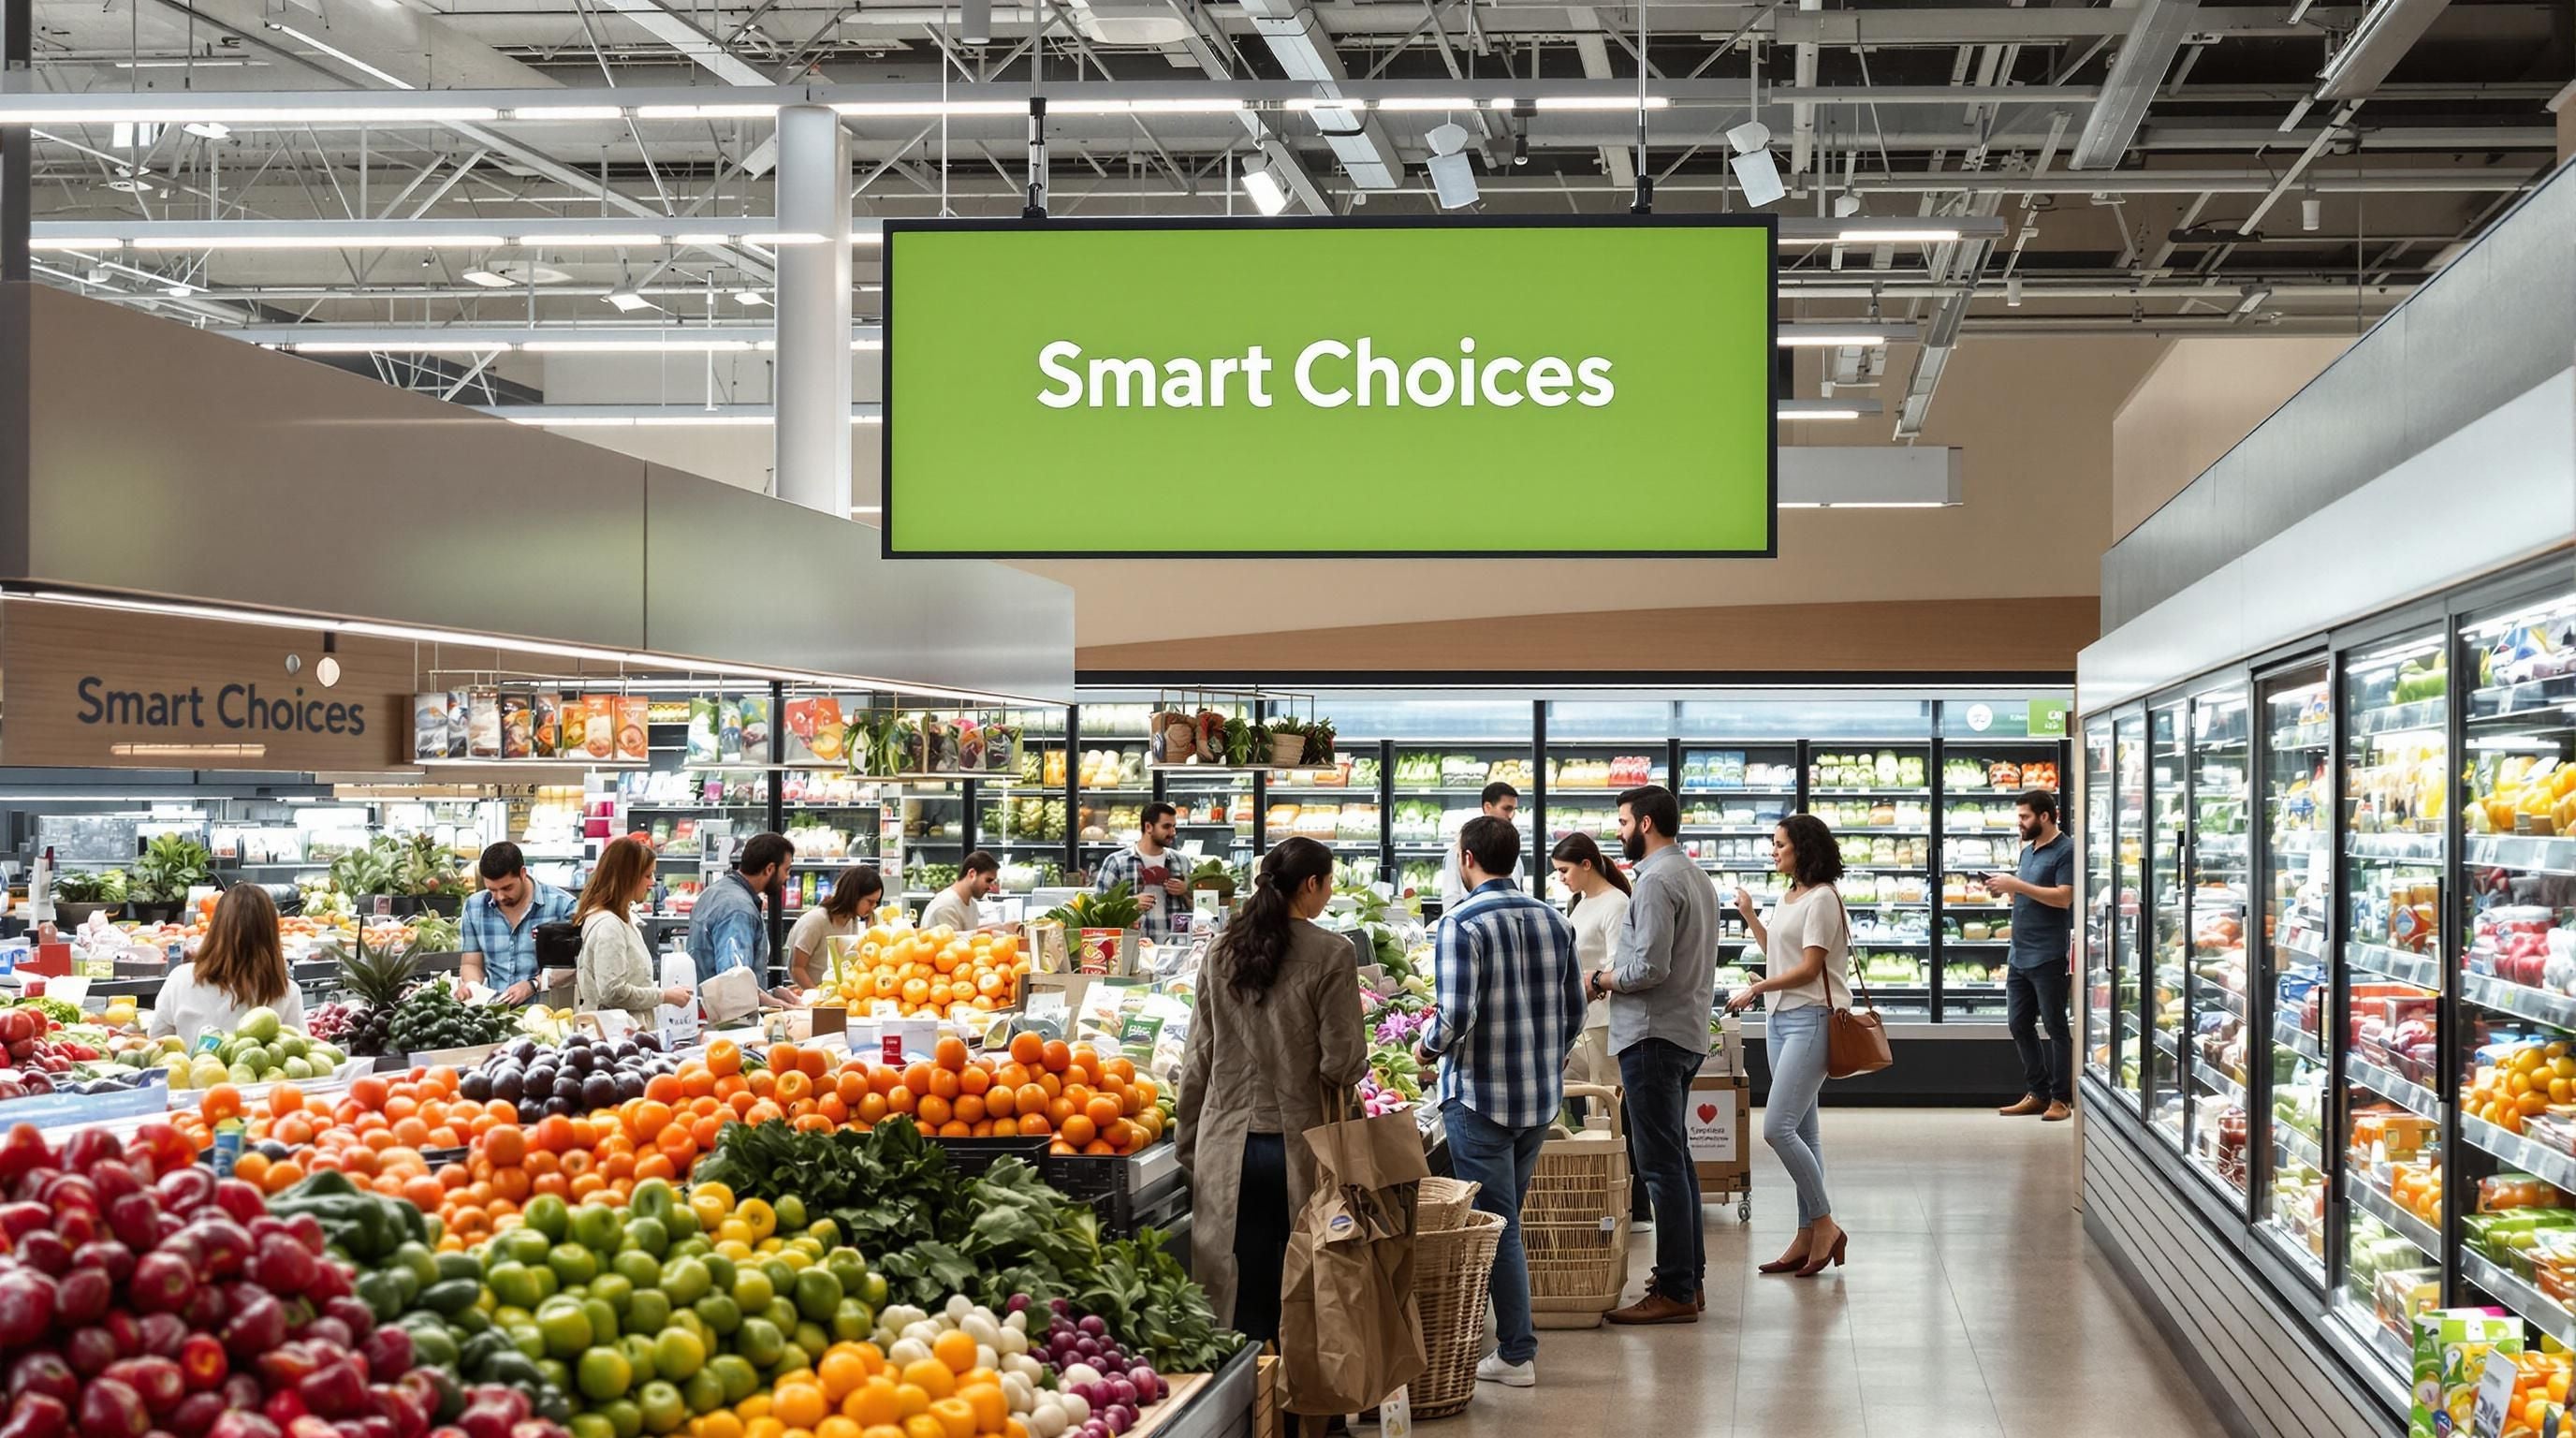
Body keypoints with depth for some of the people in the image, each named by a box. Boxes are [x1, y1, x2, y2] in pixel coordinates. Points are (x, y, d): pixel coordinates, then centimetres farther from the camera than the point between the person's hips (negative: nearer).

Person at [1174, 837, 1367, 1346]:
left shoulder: (1223, 950, 4)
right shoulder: (1330, 954, -10)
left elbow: (1198, 1057, 8)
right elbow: (1343, 1061, -12)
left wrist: (1188, 1143, 15)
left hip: (1229, 1145, 4)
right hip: (1301, 1142, -4)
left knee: (1243, 1299, 8)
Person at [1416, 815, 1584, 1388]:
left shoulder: (1461, 925, -16)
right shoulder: (1553, 921, 5)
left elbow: (1456, 1016, -23)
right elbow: (1575, 1008, 11)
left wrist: (1428, 1046, -3)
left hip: (1481, 1095, -6)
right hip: (1541, 1095, 6)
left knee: (1496, 1225, 1)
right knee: (1508, 1218, 18)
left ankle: (1516, 1355, 5)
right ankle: (1512, 1334, 24)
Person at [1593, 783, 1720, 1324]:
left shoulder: (1657, 882, -16)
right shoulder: (1694, 875, 16)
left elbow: (1650, 968, -23)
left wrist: (1601, 980, -7)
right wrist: (1617, 973, 14)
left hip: (1654, 1036, -11)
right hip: (1689, 1031, 11)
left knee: (1662, 1165, -7)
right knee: (1676, 1159, 16)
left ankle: (1675, 1291, -5)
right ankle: (1690, 1277, 22)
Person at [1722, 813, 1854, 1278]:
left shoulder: (1822, 898, -11)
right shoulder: (1788, 899, 16)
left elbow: (1809, 968, -15)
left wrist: (1755, 990, -11)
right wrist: (1750, 916, 16)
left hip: (1812, 1019, -10)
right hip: (1781, 1018, 10)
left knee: (1778, 1128, -15)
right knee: (1801, 1131, 9)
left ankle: (1823, 1224, -5)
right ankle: (1808, 1235, 12)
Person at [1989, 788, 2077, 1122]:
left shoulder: (2065, 851, -10)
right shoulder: (2028, 850, 17)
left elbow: (2063, 898, -19)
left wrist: (2017, 885, -19)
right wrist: (2005, 888, 2)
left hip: (2048, 956, -9)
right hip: (2019, 954, 9)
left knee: (2056, 1027, -2)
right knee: (2020, 1025, 10)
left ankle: (2061, 1098, 3)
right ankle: (2037, 1093, 18)